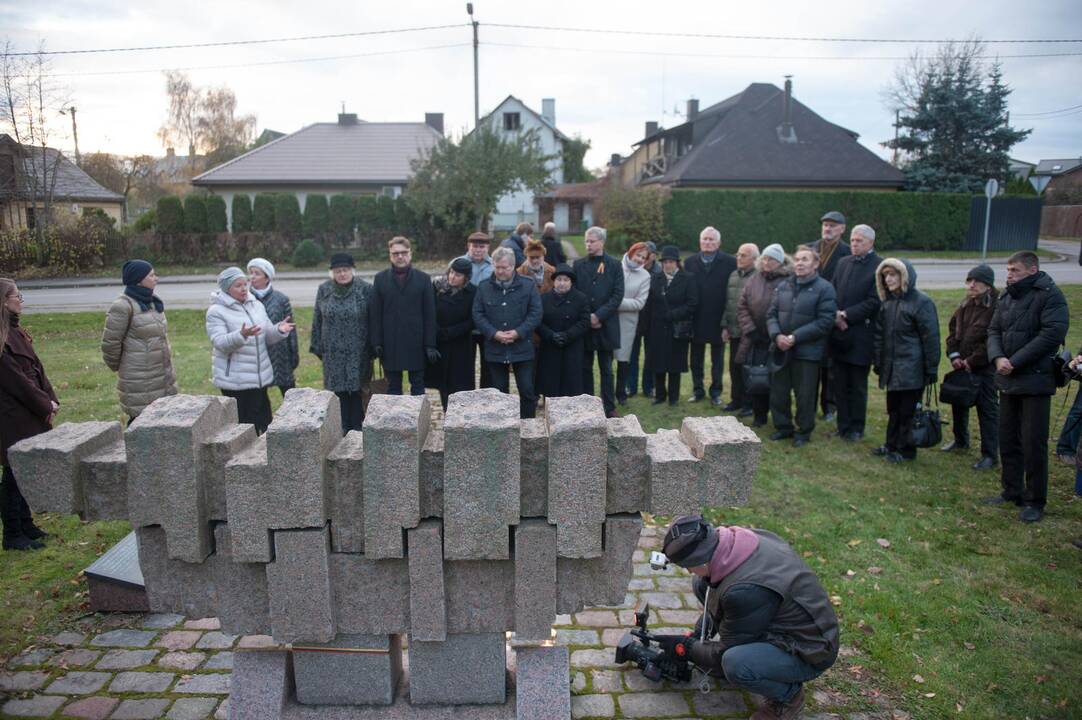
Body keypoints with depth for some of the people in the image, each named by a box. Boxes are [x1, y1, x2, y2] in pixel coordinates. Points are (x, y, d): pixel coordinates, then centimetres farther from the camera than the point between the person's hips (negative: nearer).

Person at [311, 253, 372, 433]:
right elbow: (317, 320, 9)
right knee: (339, 389, 5)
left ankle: (356, 426, 12)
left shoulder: (364, 289, -3)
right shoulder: (324, 290, 5)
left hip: (357, 352, -2)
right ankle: (345, 427, 14)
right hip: (333, 351, 2)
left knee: (356, 388, 2)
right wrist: (317, 347, 7)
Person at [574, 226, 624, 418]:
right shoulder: (578, 264, 6)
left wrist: (599, 315, -13)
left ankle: (609, 407, 12)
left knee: (606, 369, 5)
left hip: (606, 325, -2)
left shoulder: (614, 265, 1)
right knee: (585, 368, 8)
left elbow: (618, 294, -5)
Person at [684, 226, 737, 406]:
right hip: (696, 320, 2)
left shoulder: (730, 262, -5)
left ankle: (716, 391, 21)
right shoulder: (690, 262, 4)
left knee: (718, 360, 11)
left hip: (718, 320, -2)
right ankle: (697, 390, 23)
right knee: (696, 359, 11)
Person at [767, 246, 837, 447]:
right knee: (778, 392, 12)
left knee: (804, 395, 5)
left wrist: (795, 337, -18)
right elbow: (771, 314, 9)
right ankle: (782, 427, 29)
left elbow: (825, 322, -14)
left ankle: (803, 432, 21)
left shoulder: (824, 288, -7)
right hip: (782, 350, 5)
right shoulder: (784, 286, 9)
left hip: (808, 352, -5)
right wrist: (777, 335, -10)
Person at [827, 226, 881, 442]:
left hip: (861, 336, -5)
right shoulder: (843, 262, 10)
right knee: (839, 384, 10)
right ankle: (843, 425, 22)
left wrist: (846, 315, -15)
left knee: (858, 386, 7)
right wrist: (835, 315, -6)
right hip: (838, 333, 5)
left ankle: (856, 428, 19)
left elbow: (874, 302, -13)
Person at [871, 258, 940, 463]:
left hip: (912, 368, -6)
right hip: (891, 367, 6)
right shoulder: (886, 302, 10)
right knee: (893, 408, 14)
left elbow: (931, 338, -11)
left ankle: (906, 449, 12)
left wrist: (931, 369, -11)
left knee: (908, 410, 1)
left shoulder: (921, 302, -11)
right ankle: (892, 445, 26)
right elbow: (879, 334, 13)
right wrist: (878, 362, 10)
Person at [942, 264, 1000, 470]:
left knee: (987, 409, -1)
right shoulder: (966, 305, 8)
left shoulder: (997, 307, -16)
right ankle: (960, 439, 41)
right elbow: (953, 329, 12)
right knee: (958, 403, 20)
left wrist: (972, 361, -18)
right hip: (962, 366, 8)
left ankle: (990, 455, 6)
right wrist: (953, 355, -1)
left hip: (984, 368, -8)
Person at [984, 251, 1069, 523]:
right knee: (1008, 439, 14)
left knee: (1033, 444, -1)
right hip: (1007, 380, 7)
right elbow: (994, 331, 10)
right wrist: (998, 357, -10)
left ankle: (1035, 501, 10)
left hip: (1036, 381, -7)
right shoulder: (1007, 297, 11)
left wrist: (1015, 362, -19)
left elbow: (1053, 334, -19)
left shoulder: (1049, 295, -10)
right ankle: (1012, 491, 27)